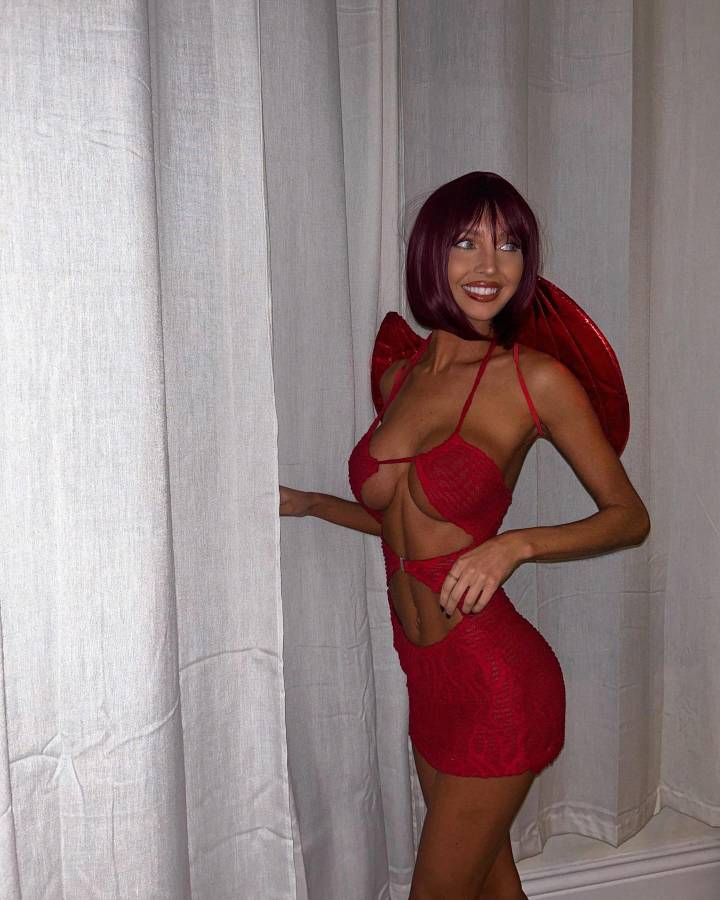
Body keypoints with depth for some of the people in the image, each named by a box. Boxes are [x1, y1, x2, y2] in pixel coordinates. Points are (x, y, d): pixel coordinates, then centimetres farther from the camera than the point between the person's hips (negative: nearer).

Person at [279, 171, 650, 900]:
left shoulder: (536, 380, -13)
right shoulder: (397, 374, 5)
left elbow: (630, 516, -7)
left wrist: (515, 545, -22)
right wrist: (308, 504, 15)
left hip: (495, 679, -6)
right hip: (428, 674, 6)